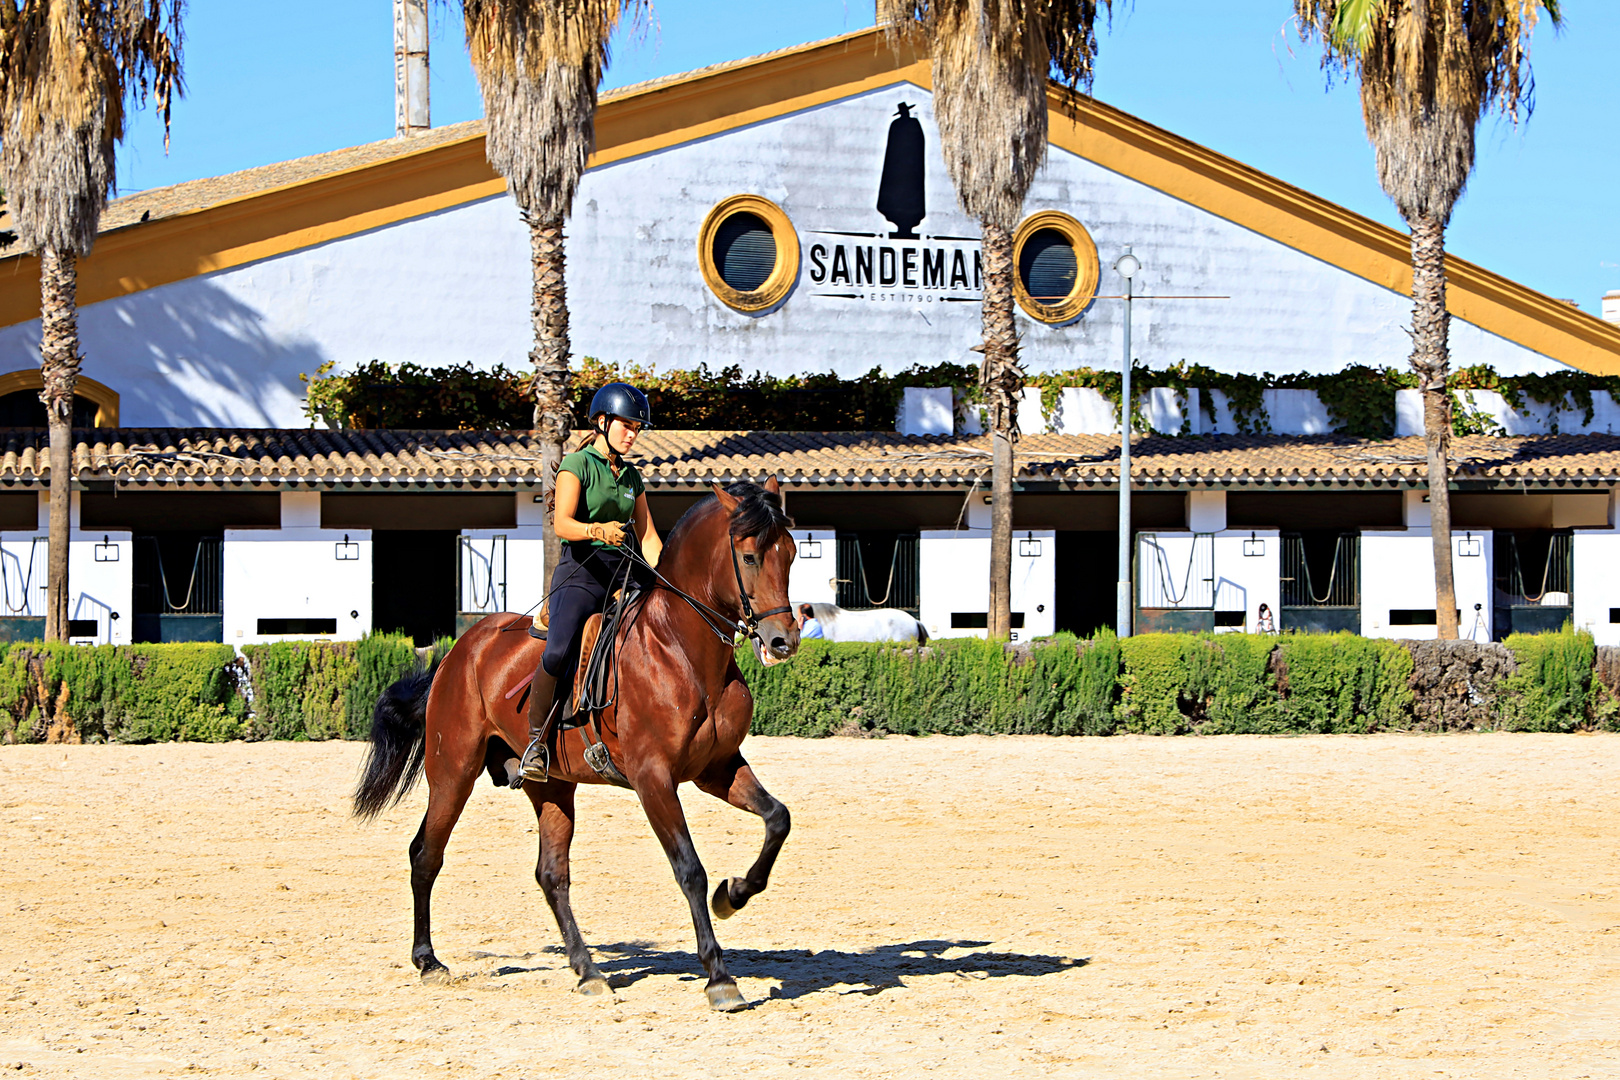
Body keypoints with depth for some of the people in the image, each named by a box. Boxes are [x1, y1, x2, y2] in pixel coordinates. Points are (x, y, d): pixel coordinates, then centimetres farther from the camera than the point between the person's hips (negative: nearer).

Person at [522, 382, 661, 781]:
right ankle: (535, 741, -14)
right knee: (558, 652, -30)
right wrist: (598, 530, -36)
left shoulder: (632, 476, 17)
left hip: (622, 574, 6)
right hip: (581, 571, -6)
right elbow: (562, 523, -16)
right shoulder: (577, 465, -2)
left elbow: (648, 538, 17)